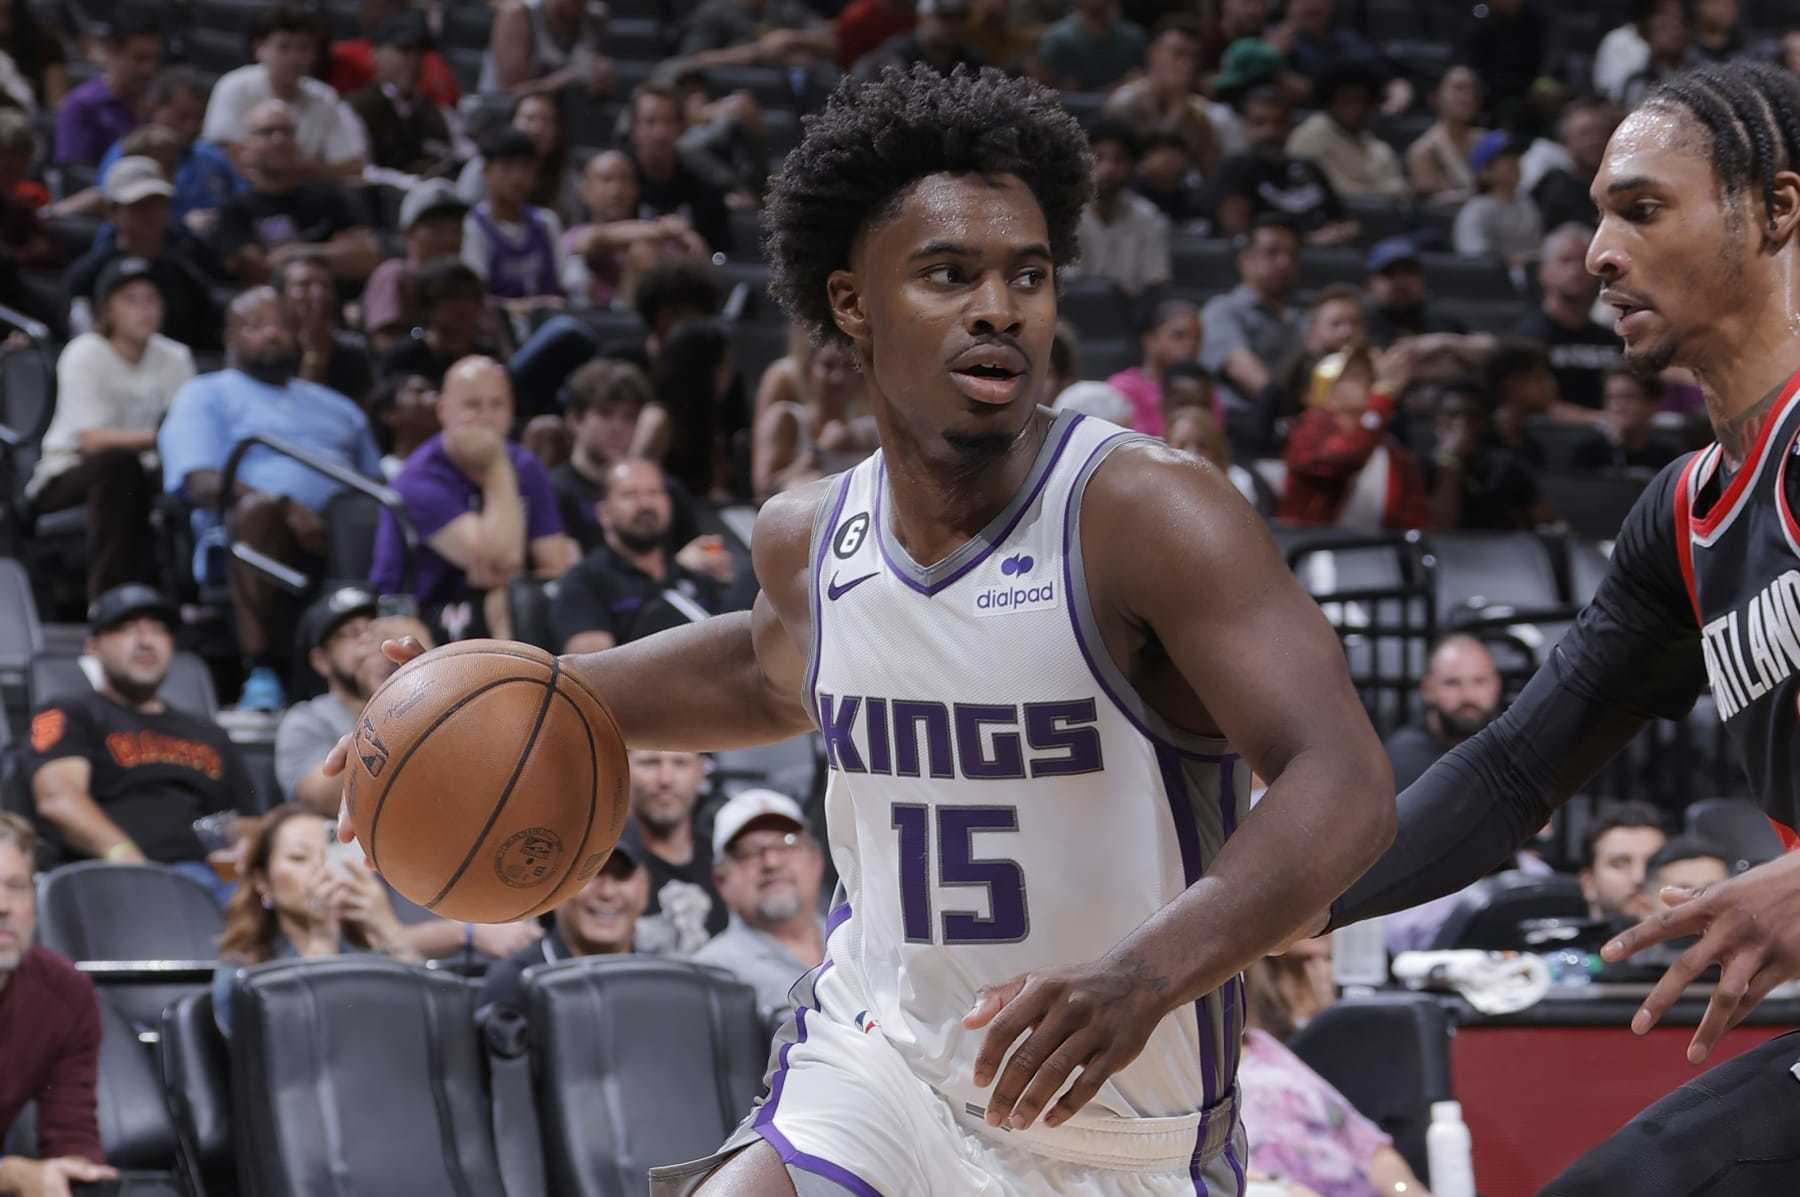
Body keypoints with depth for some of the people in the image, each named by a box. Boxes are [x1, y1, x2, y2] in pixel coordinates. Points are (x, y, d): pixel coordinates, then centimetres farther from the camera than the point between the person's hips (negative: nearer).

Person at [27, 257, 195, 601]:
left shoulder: (174, 357, 0)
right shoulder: (84, 354, -13)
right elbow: (92, 440, -24)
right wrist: (159, 437, -36)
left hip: (137, 482, 4)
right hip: (64, 478, -4)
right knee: (118, 463, -36)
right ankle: (109, 596, -35)